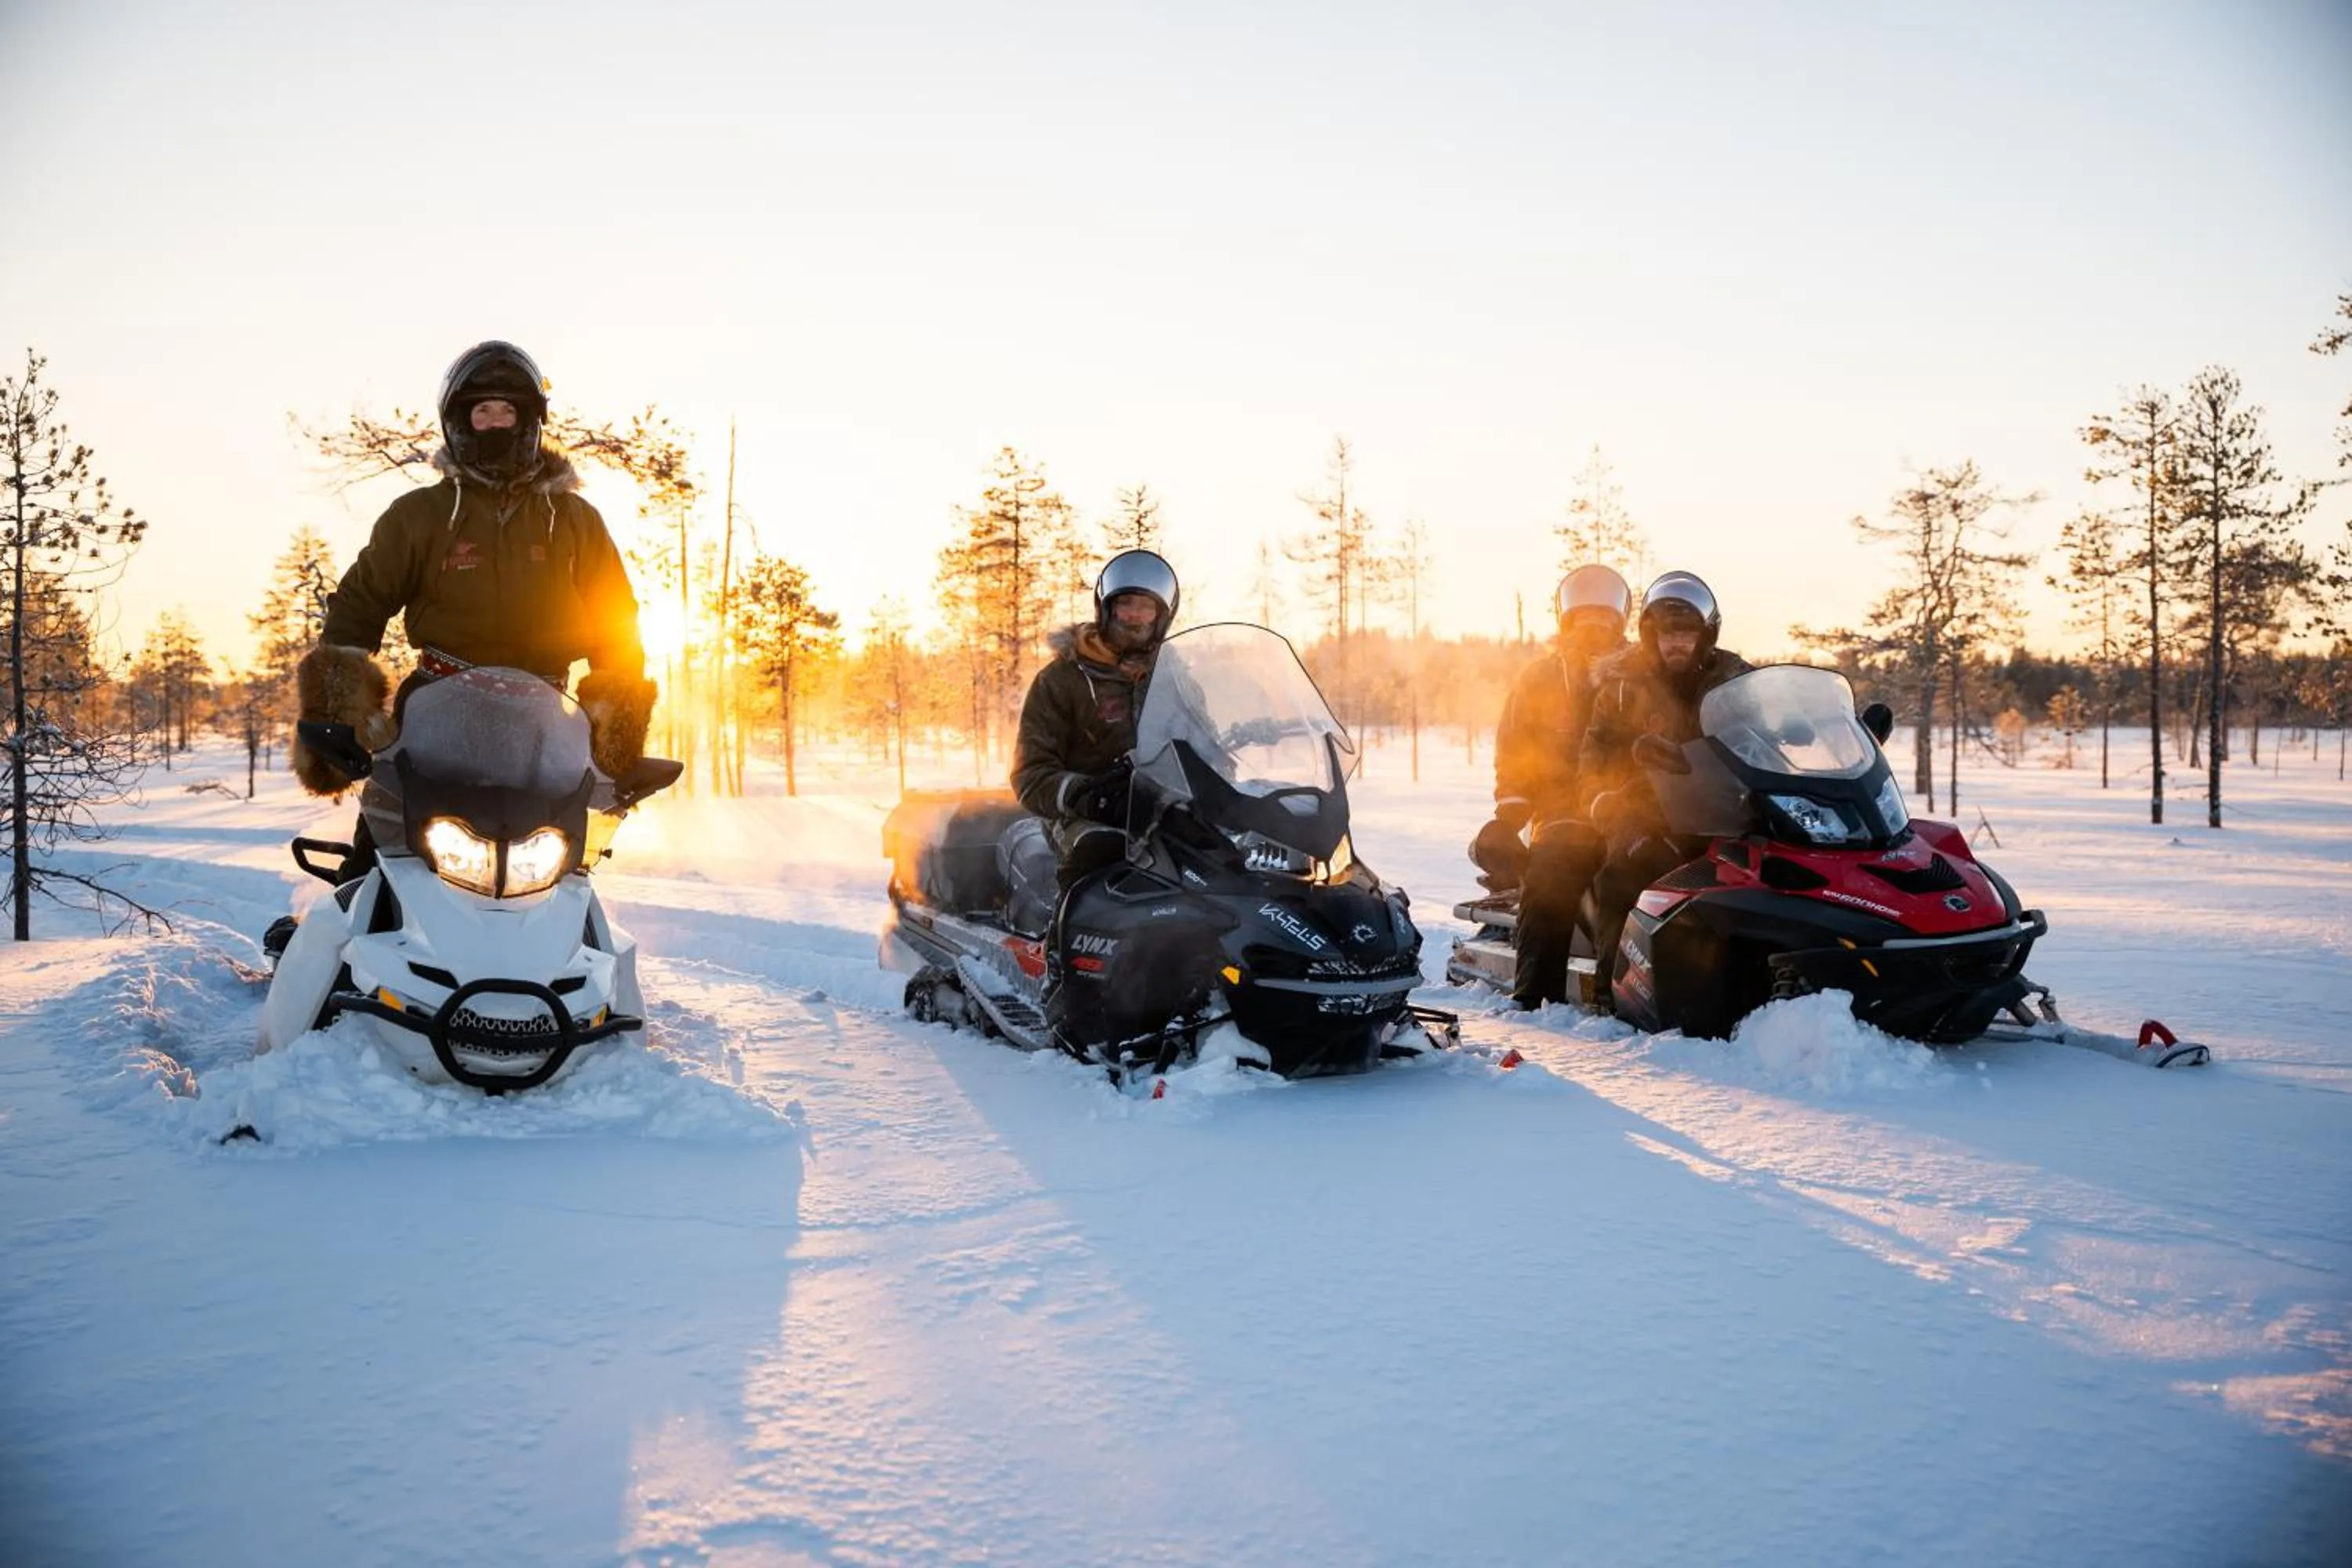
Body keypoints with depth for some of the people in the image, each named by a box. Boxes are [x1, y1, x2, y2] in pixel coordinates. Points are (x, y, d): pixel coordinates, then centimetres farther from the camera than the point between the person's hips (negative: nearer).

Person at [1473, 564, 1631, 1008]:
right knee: (1550, 870, -31)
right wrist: (1508, 816, -2)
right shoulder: (1539, 680, 15)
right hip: (1563, 809, -1)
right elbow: (1513, 755, 13)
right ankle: (1531, 993, -30)